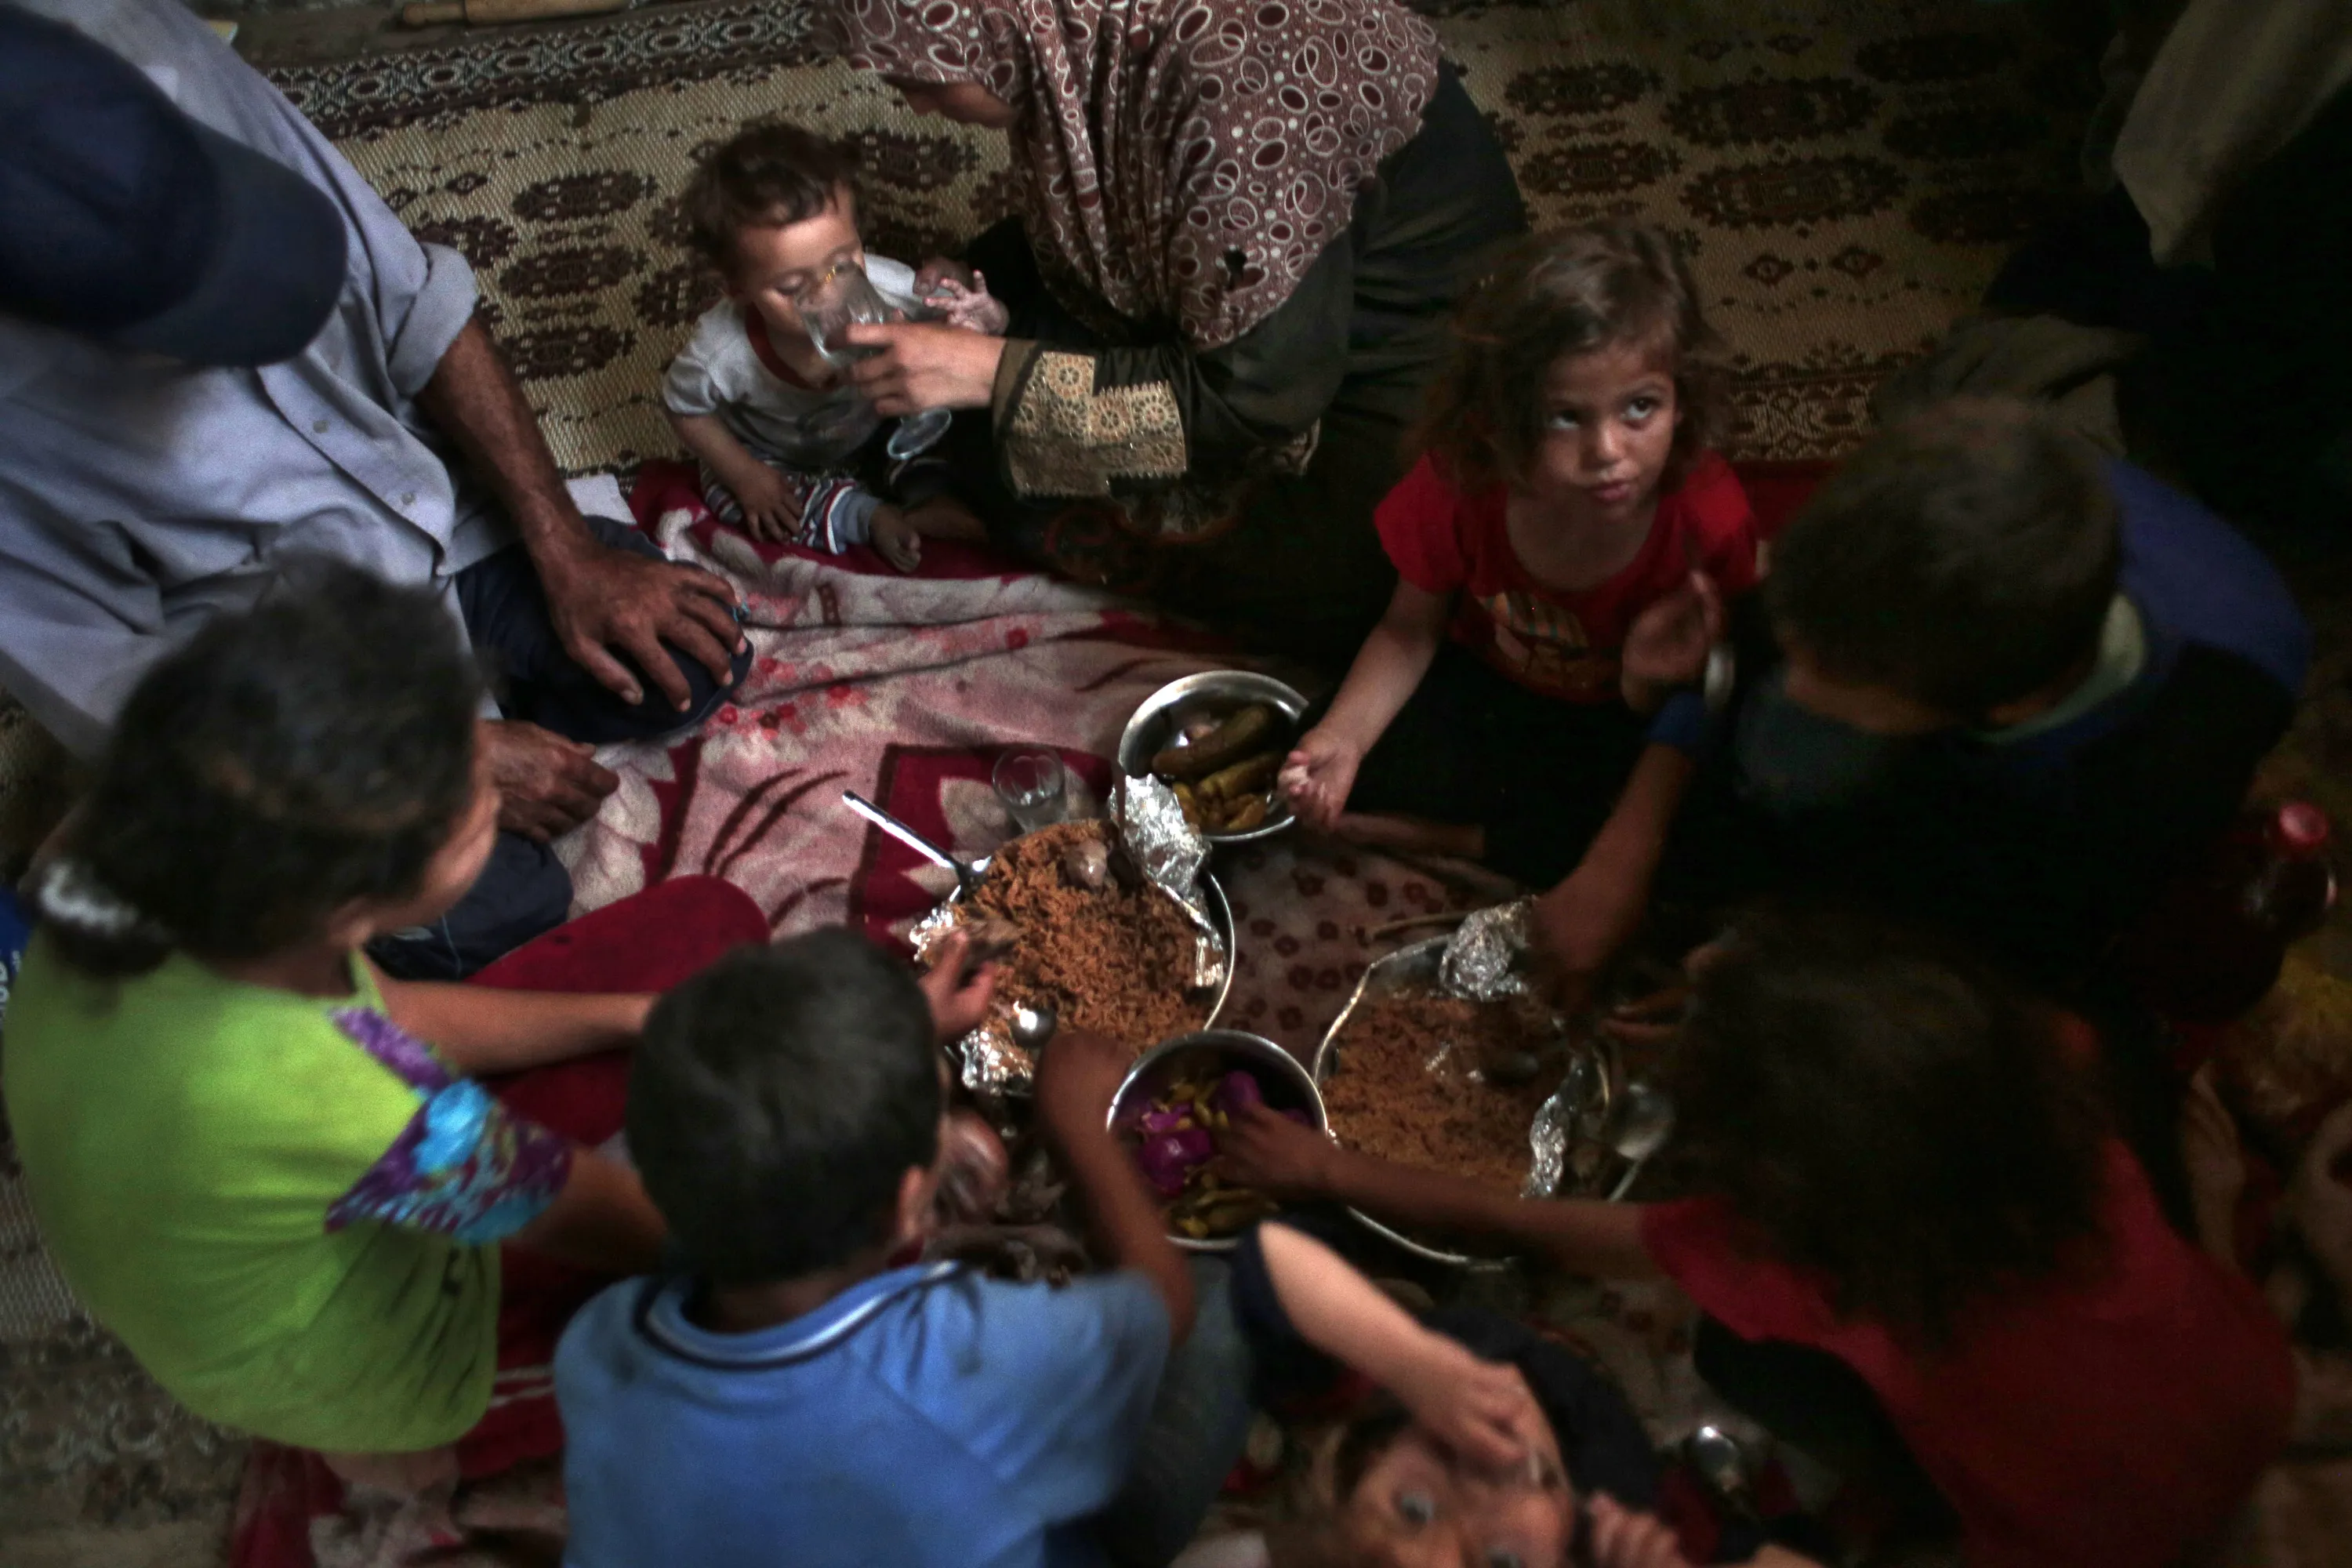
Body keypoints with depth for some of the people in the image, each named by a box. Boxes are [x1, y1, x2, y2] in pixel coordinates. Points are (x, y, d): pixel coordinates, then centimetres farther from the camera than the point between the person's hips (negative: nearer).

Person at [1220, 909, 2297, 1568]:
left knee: (1744, 1348, -2)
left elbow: (1546, 1230, -21)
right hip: (2258, 1387, 4)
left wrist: (1333, 1170, -10)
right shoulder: (2045, 1066, -27)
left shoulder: (1808, 1259, -34)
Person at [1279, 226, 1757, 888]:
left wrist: (1653, 678, -42)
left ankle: (1446, 838, -9)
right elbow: (1410, 630, -10)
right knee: (1333, 779, -19)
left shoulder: (1709, 521, -31)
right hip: (1485, 678, 1)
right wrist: (1343, 735, -26)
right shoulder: (1459, 484, -27)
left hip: (1619, 711, 0)